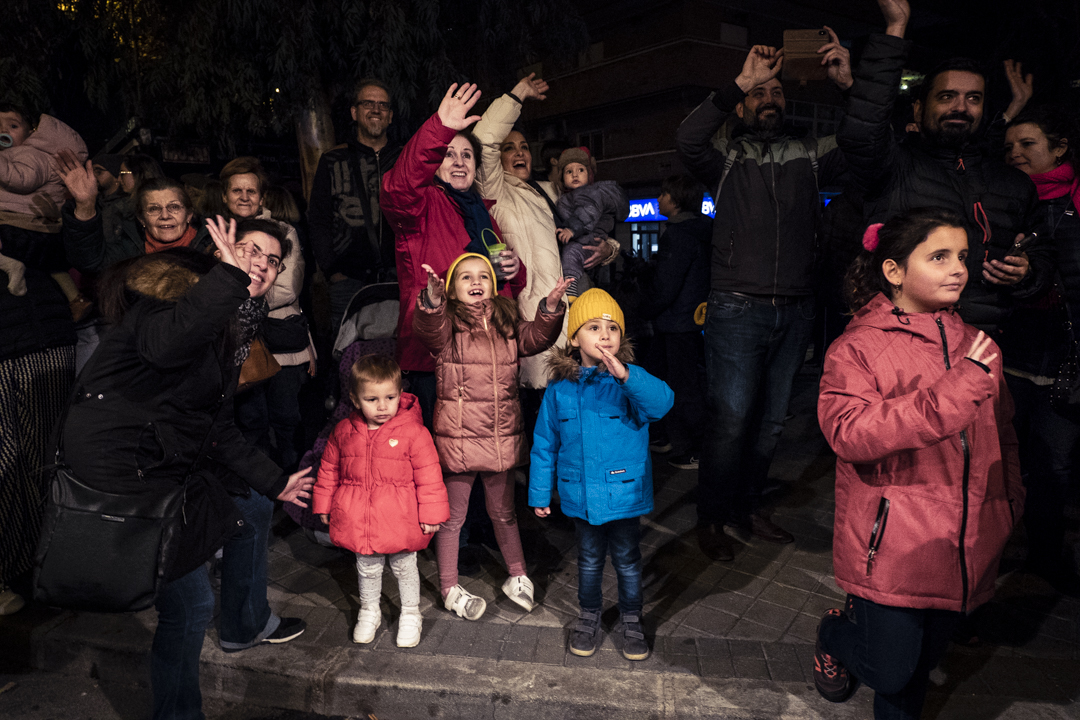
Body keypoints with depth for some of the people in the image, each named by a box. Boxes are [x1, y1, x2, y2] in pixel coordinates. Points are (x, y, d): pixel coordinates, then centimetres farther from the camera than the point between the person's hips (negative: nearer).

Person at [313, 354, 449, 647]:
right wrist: (323, 504, 14)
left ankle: (410, 614, 38)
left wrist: (431, 513, -10)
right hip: (358, 521, 3)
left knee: (404, 567, 15)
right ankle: (369, 612, 45)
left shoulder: (413, 432, -15)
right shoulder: (344, 431, -4)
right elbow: (329, 469, 10)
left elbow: (429, 476, -10)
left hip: (399, 521, -3)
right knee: (367, 568, 21)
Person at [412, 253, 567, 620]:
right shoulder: (446, 324, -8)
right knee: (452, 515, 11)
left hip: (502, 436, 4)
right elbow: (428, 330, -28)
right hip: (458, 435, -4)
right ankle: (449, 589, 29)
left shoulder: (507, 324, 8)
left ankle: (517, 576, 39)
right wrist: (432, 298, -49)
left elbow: (535, 338, -3)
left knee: (503, 511, 21)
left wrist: (551, 308, -20)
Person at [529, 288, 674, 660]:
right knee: (589, 560, 19)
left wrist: (625, 375, -47)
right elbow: (544, 444, 3)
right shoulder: (560, 388, -5)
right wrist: (539, 493, 7)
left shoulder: (632, 381, -11)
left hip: (625, 492, -1)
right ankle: (589, 617, 42)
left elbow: (662, 402, -33)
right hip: (581, 493, 2)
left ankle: (631, 622, 38)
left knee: (627, 560, 16)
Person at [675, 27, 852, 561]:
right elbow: (687, 139, -18)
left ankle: (747, 507, 29)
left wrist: (850, 86, -16)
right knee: (731, 419, -4)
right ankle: (711, 517, 13)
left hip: (795, 311, 4)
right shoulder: (726, 157, 3)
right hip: (738, 310, -4)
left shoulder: (810, 154, 10)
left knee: (771, 420, 12)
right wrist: (740, 81, -17)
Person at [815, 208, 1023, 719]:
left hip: (963, 543, 6)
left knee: (923, 659, 18)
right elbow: (849, 432, -26)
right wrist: (954, 390, -28)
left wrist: (1010, 499, 20)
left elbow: (1001, 431, 21)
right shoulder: (858, 347, -11)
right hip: (891, 543, -5)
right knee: (889, 670, 4)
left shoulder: (974, 346, 8)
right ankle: (836, 633, 35)